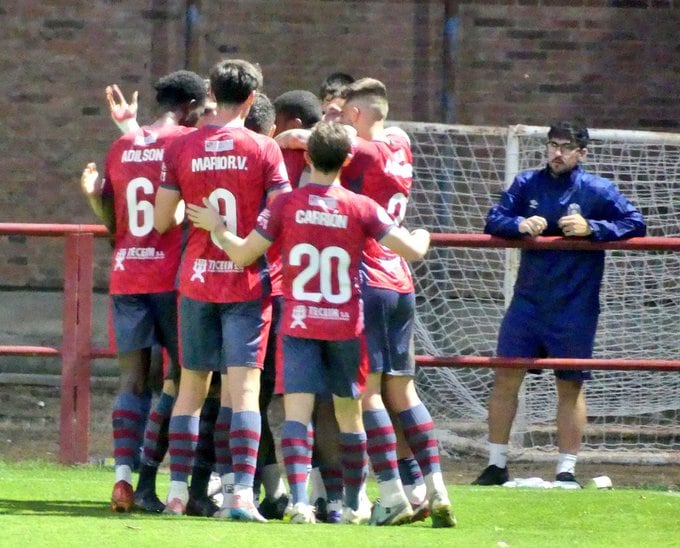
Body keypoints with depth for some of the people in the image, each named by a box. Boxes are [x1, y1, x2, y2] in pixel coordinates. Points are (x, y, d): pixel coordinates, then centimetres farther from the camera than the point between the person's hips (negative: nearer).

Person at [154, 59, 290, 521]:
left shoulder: (182, 149, 1)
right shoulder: (263, 149, -6)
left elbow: (161, 221, 2)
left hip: (197, 279, 3)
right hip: (247, 282, -3)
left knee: (191, 387, 12)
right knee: (243, 387, -6)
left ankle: (177, 492, 13)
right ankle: (241, 493, -16)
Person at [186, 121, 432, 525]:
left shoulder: (286, 204, -6)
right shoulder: (361, 208, -7)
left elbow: (242, 254, -4)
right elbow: (413, 250, -7)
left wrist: (216, 227, 14)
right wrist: (422, 235, 17)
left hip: (299, 323, -1)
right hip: (346, 324, 1)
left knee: (297, 410, -7)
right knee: (350, 413, 15)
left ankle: (300, 500, -24)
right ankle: (354, 504, 25)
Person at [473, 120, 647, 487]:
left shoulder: (599, 191, -3)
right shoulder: (527, 184, 5)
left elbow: (635, 224, -6)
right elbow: (493, 222, 3)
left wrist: (592, 228, -19)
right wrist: (520, 225, -18)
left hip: (574, 309, -3)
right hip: (528, 302, 3)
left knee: (570, 386, 3)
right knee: (505, 377, 0)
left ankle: (566, 470, 10)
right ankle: (496, 465, 8)